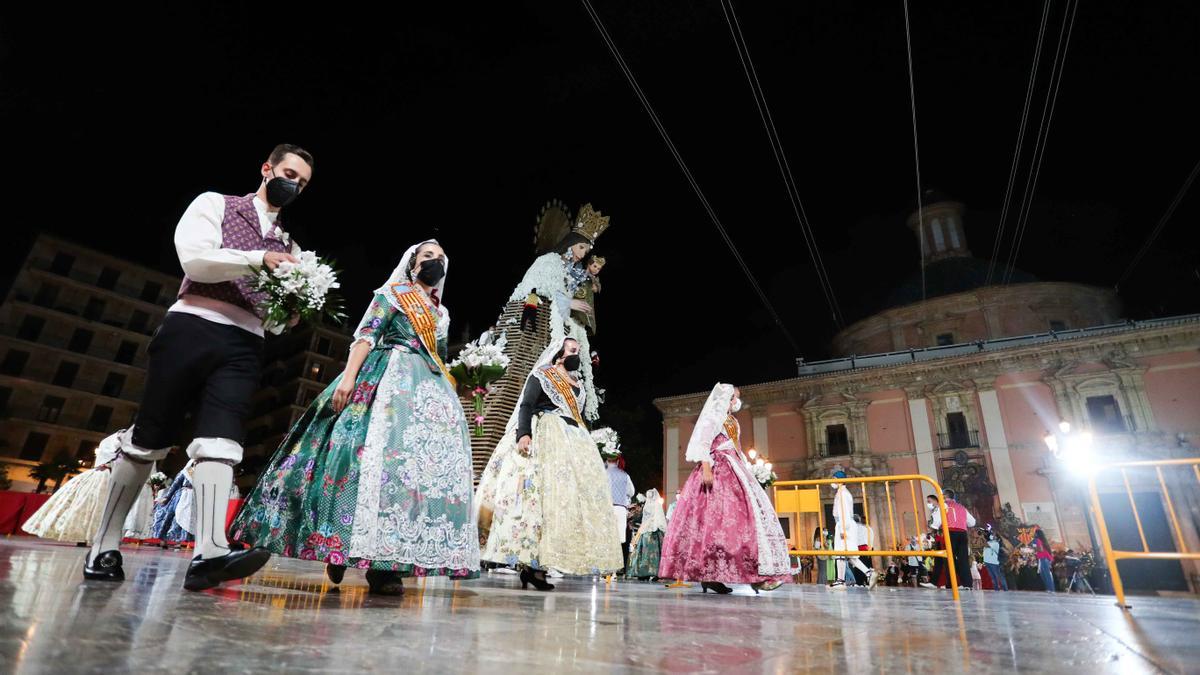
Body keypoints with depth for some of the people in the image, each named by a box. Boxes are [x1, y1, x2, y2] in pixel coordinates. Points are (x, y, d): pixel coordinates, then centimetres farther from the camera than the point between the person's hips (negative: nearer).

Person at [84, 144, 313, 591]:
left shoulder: (290, 247, 22)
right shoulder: (214, 204, 11)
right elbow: (193, 258, -7)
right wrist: (258, 259, -15)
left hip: (244, 344, 3)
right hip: (193, 328, -3)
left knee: (221, 443, -13)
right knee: (148, 440, 2)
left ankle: (209, 553, -24)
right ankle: (104, 548, 16)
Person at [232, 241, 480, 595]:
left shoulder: (441, 313, 24)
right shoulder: (392, 293, 9)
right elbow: (365, 336, -4)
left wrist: (448, 394, 13)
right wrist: (349, 376, -18)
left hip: (431, 390, 5)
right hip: (387, 380, -5)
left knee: (424, 462, -8)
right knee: (374, 453, -16)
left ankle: (384, 563, -7)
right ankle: (339, 546, -3)